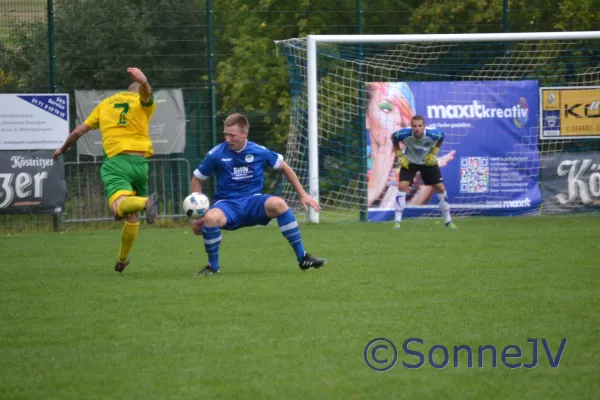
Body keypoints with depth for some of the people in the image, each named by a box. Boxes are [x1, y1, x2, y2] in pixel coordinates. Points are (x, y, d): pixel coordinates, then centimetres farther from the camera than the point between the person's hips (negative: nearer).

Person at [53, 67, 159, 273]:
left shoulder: (106, 103, 19)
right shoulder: (143, 103, 10)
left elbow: (79, 131, 23)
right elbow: (146, 94, -17)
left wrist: (63, 148, 39)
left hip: (114, 161, 0)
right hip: (139, 161, 0)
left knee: (119, 208, -23)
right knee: (132, 216, 17)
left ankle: (146, 202, -54)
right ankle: (121, 260, 26)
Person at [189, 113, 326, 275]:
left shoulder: (259, 152, -4)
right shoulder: (216, 154, -7)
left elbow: (284, 167, 12)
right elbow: (197, 179, 4)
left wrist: (303, 195, 12)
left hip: (253, 202, 1)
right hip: (227, 204, -1)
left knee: (278, 204, -33)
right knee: (210, 218, -38)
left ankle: (302, 258, -20)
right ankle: (213, 266, -11)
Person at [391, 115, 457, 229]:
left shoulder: (432, 134, -29)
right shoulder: (404, 134, -31)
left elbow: (441, 136, -3)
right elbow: (394, 137, -6)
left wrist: (434, 153, -8)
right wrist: (399, 155, -9)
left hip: (428, 162, 1)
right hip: (409, 162, -1)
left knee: (440, 188, 1)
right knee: (402, 186, -19)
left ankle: (448, 221, 17)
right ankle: (397, 221, -11)